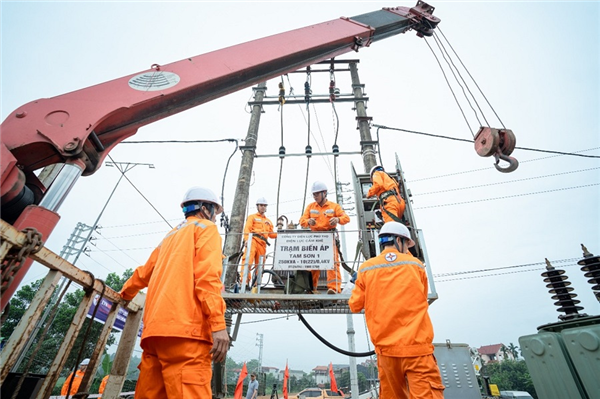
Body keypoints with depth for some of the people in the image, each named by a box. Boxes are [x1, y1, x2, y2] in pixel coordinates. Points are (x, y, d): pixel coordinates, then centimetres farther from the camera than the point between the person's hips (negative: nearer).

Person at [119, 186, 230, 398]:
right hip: (184, 326, -9)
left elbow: (144, 273, 40)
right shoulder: (206, 227, 6)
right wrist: (218, 323, -18)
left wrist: (126, 293, 60)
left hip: (156, 327, 9)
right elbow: (207, 275, -11)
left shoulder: (172, 234, 29)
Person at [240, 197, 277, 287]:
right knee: (248, 260, -22)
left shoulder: (268, 221, 30)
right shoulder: (252, 217, 18)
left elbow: (271, 234, 23)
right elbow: (247, 228, 2)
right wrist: (247, 239, -15)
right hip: (253, 240, -4)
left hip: (262, 244, 4)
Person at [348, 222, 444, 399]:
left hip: (386, 348, 2)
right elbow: (421, 300, 16)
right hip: (417, 346, -1)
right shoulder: (416, 265, 2)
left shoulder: (366, 269, 0)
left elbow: (355, 306, 6)